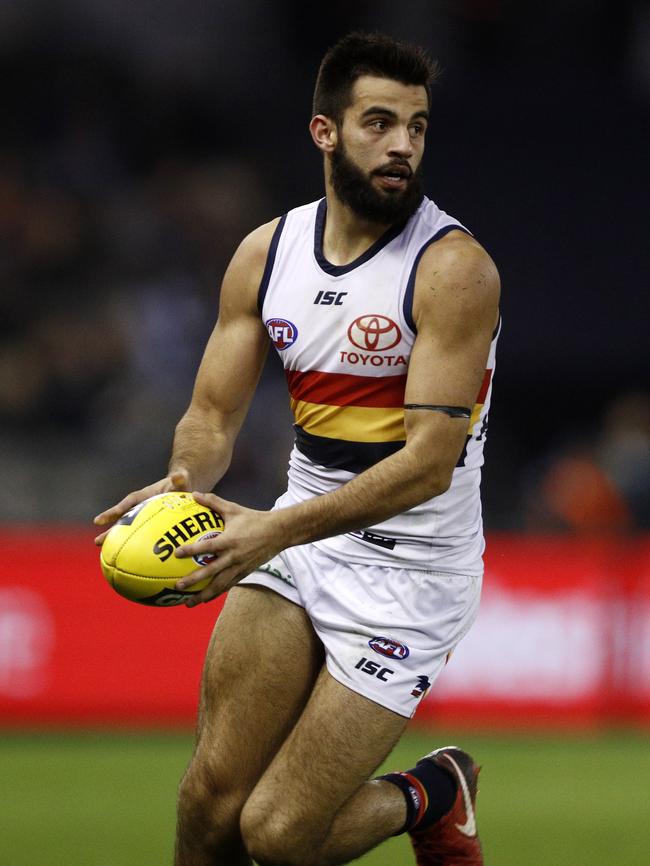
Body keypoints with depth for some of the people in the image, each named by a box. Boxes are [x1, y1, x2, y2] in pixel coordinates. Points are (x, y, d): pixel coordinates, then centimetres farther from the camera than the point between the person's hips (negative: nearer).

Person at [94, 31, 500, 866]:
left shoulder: (453, 268, -15)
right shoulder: (266, 253, 3)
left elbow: (429, 462, -22)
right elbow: (213, 412, 7)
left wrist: (277, 529, -31)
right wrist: (185, 479, -18)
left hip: (411, 566, -5)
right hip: (299, 540, 5)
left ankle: (431, 798, 20)